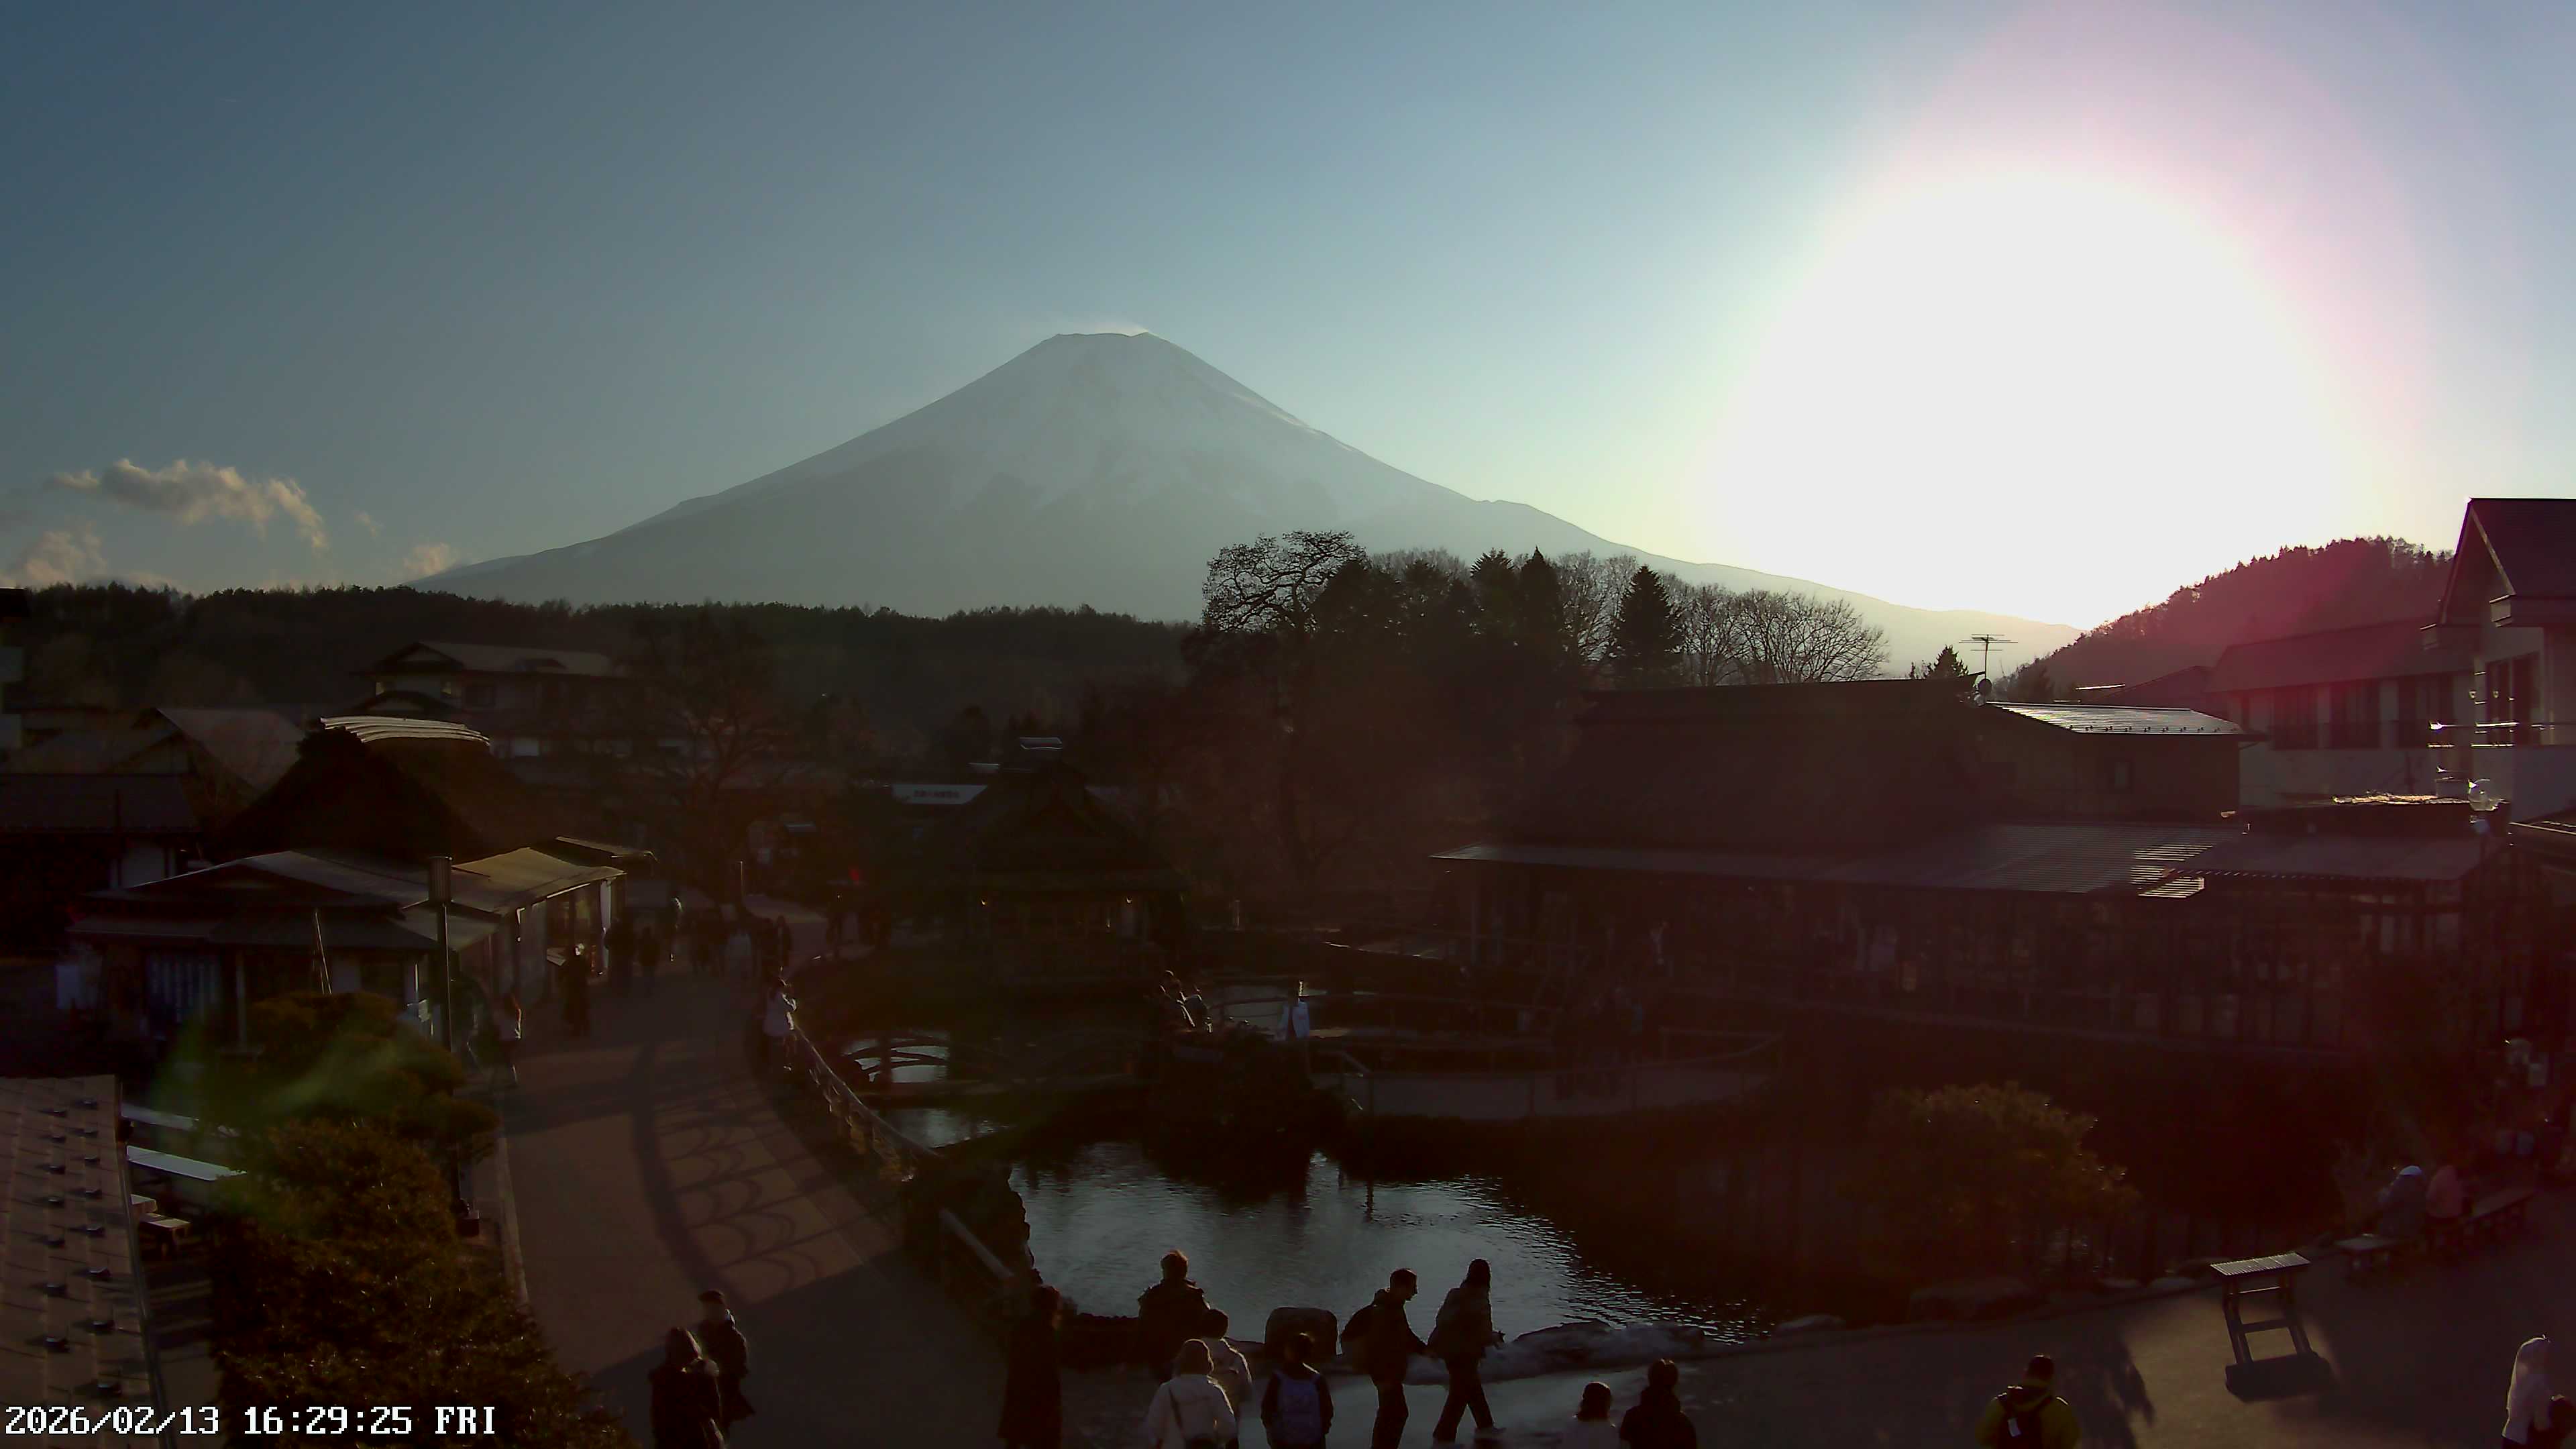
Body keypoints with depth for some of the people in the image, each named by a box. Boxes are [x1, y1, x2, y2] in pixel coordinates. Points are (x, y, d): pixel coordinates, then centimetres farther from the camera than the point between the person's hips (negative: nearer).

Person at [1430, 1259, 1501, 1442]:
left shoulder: (1455, 1294, 0)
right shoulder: (1481, 1301, -20)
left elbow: (1442, 1320, 6)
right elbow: (1484, 1335, -17)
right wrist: (1497, 1337, 3)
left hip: (1449, 1349, 8)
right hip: (1465, 1353, -7)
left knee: (1473, 1388, 22)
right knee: (1460, 1395, 3)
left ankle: (1485, 1427, 34)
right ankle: (1443, 1436, 5)